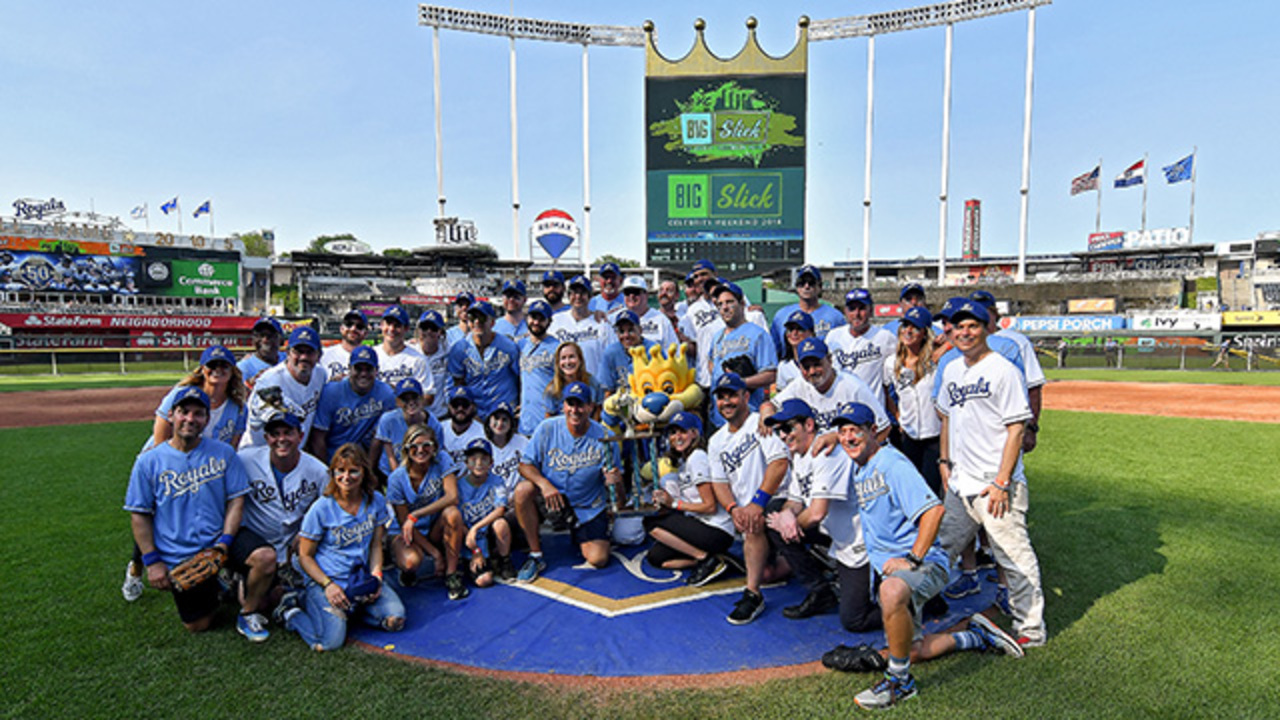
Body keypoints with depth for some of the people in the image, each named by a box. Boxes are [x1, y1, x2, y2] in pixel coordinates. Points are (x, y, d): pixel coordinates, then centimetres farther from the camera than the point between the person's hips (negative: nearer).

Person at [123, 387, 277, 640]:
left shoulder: (223, 453, 0)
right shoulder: (149, 462, -2)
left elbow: (236, 499, -1)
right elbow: (139, 515, 0)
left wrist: (225, 541, -13)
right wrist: (152, 561, -6)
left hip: (220, 537, 0)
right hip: (179, 556, 0)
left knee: (266, 557, -29)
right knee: (197, 624, 2)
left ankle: (248, 613, -2)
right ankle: (211, 587, 35)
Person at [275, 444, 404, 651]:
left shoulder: (376, 501, 1)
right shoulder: (321, 508, -11)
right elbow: (305, 556, -5)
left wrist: (376, 575, -8)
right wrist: (328, 585, -16)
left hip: (362, 578, 4)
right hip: (325, 580, -4)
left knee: (395, 620, -13)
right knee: (330, 641, -23)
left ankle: (351, 606, 11)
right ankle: (290, 611, 7)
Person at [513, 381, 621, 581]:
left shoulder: (603, 437, -13)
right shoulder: (547, 428, -12)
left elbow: (611, 477, -5)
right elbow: (525, 464, -11)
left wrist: (614, 479, -31)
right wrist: (544, 484, -30)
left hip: (587, 506, 0)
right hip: (550, 494, 0)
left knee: (598, 559, -11)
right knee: (523, 490, -30)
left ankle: (578, 536, 27)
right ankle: (535, 555, -13)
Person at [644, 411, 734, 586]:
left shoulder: (697, 457, -13)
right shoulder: (683, 460, 16)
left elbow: (710, 506, -16)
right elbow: (691, 500, 12)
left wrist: (675, 503, -10)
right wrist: (665, 500, -2)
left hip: (717, 532, -9)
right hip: (701, 526, 9)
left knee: (651, 522, -16)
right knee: (655, 557, 7)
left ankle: (707, 559, -12)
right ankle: (709, 558, 3)